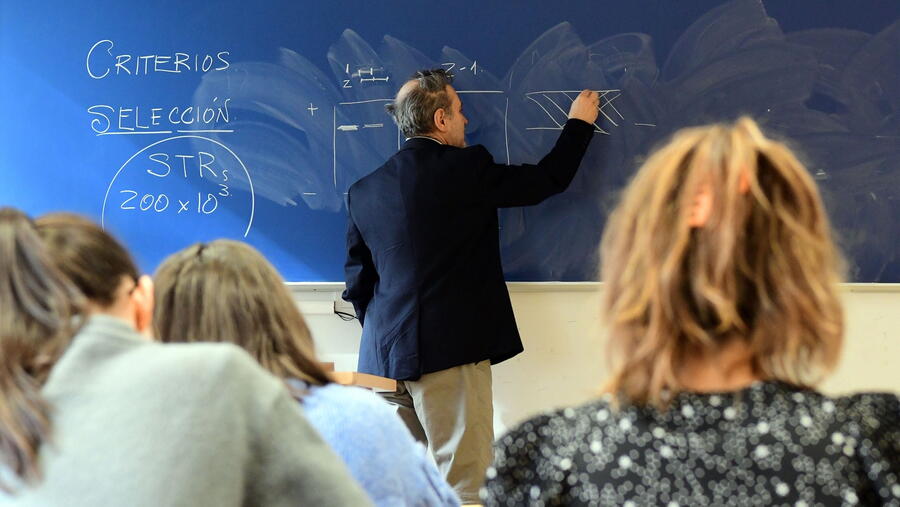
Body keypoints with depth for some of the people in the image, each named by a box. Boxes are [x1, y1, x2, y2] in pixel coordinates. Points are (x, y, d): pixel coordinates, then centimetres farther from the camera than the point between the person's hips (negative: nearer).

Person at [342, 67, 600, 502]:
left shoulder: (363, 191, 9)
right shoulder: (467, 169, -6)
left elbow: (357, 284, 12)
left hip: (383, 358, 6)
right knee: (464, 487, -4)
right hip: (450, 353, -6)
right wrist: (579, 122, 21)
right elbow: (549, 180, 5)